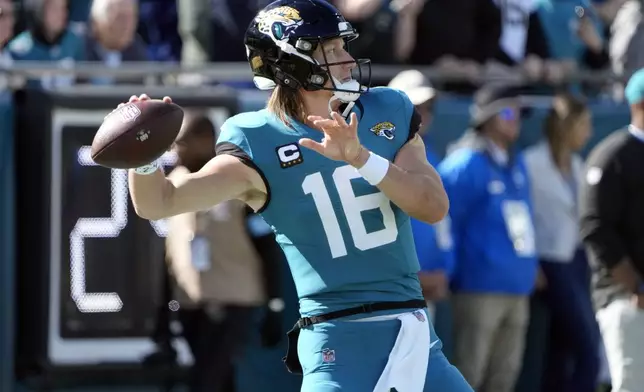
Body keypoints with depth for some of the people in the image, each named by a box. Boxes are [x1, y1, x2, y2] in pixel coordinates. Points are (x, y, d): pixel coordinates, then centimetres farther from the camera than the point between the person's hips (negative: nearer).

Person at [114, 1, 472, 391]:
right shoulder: (259, 145, -8)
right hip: (340, 341, -5)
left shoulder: (389, 112, 5)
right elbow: (159, 203, -17)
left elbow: (435, 207, -6)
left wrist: (361, 158, -20)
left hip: (417, 334, 5)